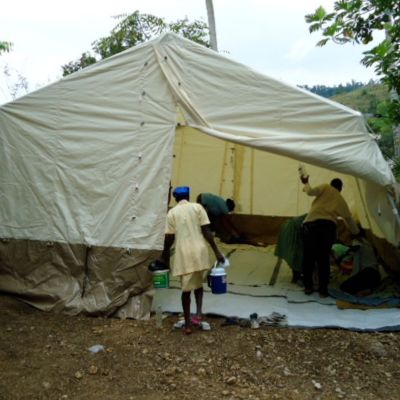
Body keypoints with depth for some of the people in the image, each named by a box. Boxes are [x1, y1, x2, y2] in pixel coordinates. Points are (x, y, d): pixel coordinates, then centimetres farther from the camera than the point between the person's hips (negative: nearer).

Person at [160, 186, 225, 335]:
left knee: (186, 289, 8)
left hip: (184, 254, -1)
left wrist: (165, 256, 15)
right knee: (198, 284, 22)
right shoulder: (197, 207, 4)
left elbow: (169, 238, 1)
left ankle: (187, 324, 13)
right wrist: (216, 251, 0)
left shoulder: (172, 212, 4)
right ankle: (198, 314, 8)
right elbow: (206, 231, -3)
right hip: (199, 251, 1)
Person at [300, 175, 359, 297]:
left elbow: (311, 192, -1)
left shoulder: (325, 187, 18)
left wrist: (305, 183, 20)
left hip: (311, 224, -1)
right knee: (324, 259, 10)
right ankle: (323, 290, 11)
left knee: (308, 257, 10)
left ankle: (308, 287, 16)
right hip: (328, 226, 1)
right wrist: (357, 233, 48)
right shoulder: (341, 200, 25)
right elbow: (349, 218, 32)